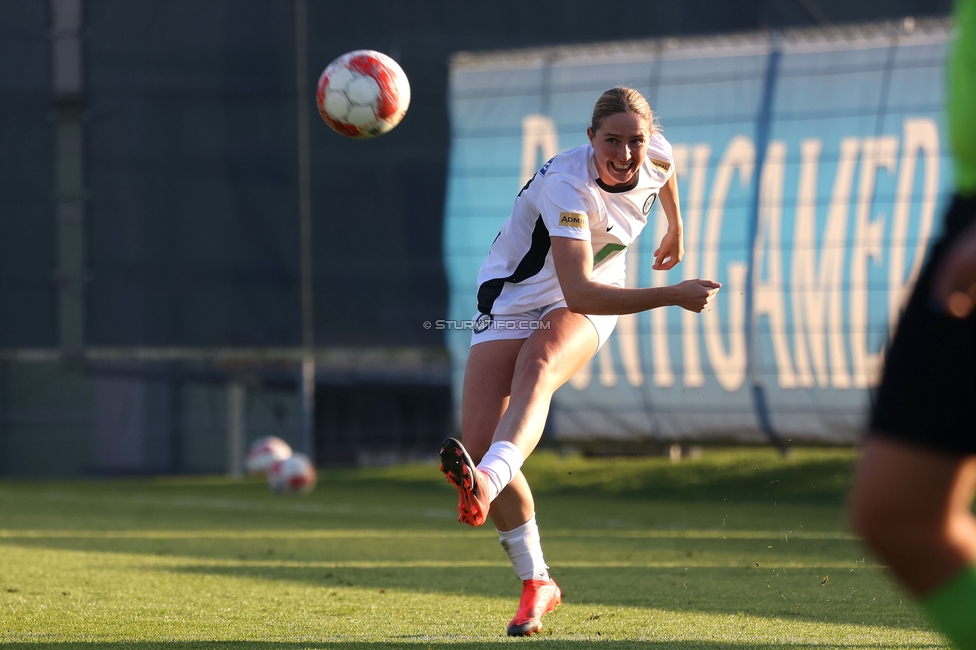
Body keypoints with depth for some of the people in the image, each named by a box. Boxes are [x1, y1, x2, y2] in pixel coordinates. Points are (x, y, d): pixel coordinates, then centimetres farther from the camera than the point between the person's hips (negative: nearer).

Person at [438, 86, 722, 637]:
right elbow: (580, 292, -41)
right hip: (511, 298, -2)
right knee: (479, 440, -17)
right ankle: (536, 584, -1)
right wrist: (673, 296, -43)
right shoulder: (567, 184, -31)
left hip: (589, 307, 2)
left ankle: (487, 482, -65)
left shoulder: (657, 156, -13)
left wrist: (676, 228, 34)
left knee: (536, 367, -36)